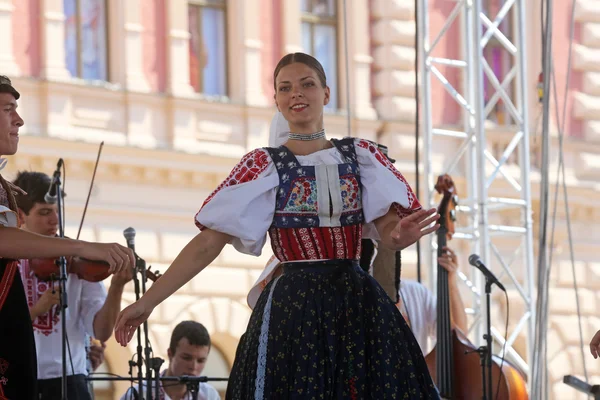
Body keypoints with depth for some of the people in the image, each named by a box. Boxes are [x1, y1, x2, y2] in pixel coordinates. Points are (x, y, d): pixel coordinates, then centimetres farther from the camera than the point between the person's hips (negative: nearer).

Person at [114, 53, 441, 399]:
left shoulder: (361, 155, 9)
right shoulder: (264, 166, 3)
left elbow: (387, 229, -1)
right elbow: (208, 243, -1)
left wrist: (401, 234, -27)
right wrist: (148, 302, -8)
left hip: (358, 306, 2)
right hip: (293, 310, -2)